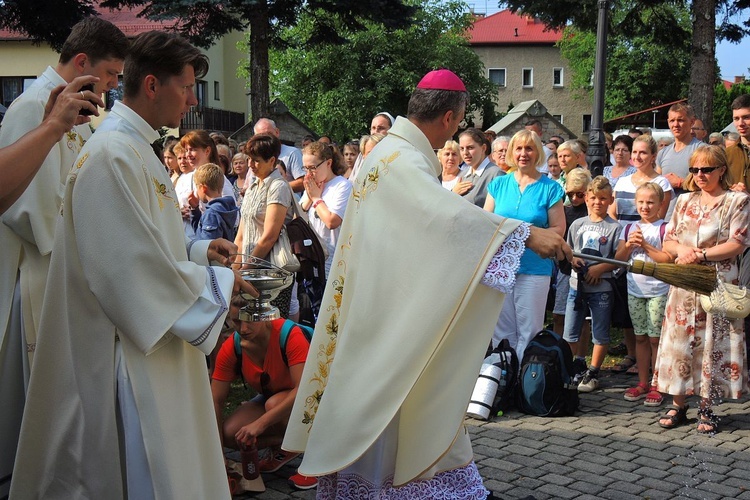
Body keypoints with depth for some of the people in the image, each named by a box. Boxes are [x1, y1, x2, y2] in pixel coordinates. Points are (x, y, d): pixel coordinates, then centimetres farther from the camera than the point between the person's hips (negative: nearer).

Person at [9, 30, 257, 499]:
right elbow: (132, 268, -24)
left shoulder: (136, 148, 12)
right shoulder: (113, 154, -20)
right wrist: (219, 282, -14)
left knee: (165, 459, 18)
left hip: (153, 348, 10)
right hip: (127, 358, -10)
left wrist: (197, 250, 8)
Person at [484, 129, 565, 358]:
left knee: (529, 331, 0)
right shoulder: (499, 184, 9)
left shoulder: (549, 188, 1)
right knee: (501, 330, 9)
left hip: (534, 268, -3)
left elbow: (558, 229, -1)